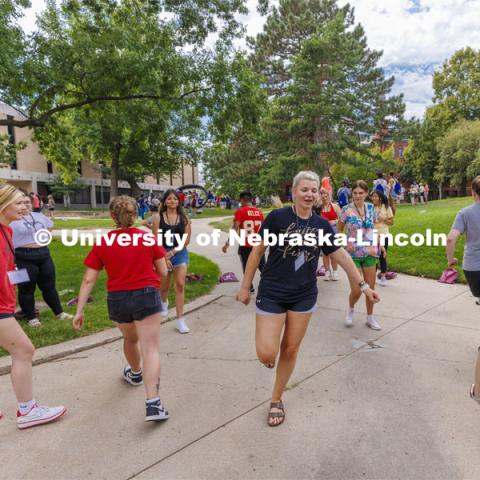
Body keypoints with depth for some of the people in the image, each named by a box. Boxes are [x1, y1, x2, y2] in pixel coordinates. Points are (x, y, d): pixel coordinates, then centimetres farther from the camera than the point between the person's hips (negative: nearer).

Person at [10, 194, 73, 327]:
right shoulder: (12, 220, -8)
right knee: (27, 289, 7)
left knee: (49, 286, 12)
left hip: (44, 254, 5)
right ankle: (31, 317, 21)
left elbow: (50, 225, 28)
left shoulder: (39, 216, 11)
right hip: (24, 257, -5)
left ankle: (59, 313, 22)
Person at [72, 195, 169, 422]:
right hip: (146, 296, -2)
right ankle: (153, 403, -9)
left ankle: (135, 373, 55)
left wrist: (79, 311, 1)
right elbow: (163, 272, 0)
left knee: (130, 338, 29)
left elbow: (88, 280, -4)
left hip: (117, 300, 2)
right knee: (150, 348, -1)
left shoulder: (102, 243, -4)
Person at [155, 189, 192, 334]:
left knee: (180, 285, -8)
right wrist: (163, 257, -13)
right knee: (164, 287, 13)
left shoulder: (184, 218, 0)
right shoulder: (159, 217, -2)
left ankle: (180, 320, 1)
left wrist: (173, 251, -13)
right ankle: (164, 302, 50)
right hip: (162, 253, 0)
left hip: (180, 253, 0)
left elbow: (187, 239, -3)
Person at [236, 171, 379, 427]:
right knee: (266, 354, -8)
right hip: (271, 294, -3)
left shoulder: (322, 224, 0)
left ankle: (276, 400, 34)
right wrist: (245, 286, -2)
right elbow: (257, 251, -5)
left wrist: (362, 285, 9)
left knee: (290, 350, 12)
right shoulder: (277, 217, -11)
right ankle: (270, 350, 31)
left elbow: (342, 255, 8)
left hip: (304, 296, 3)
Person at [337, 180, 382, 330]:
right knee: (357, 290, -4)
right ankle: (350, 309, 28)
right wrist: (345, 243, -14)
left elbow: (374, 227, 14)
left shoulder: (371, 207, 1)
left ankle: (370, 317, 27)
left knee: (371, 288, 9)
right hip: (353, 254, -3)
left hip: (370, 252, 4)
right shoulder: (346, 210, -11)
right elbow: (339, 230, 1)